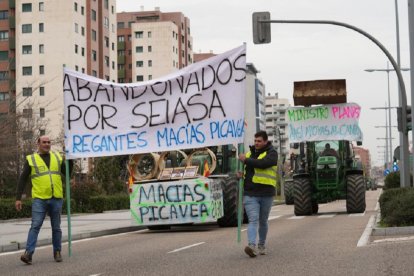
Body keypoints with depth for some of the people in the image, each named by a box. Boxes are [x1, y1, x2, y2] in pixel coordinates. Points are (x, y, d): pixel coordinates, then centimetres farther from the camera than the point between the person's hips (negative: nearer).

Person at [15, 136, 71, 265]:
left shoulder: (57, 157, 11)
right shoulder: (31, 159, 3)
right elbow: (22, 180, 4)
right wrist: (18, 198, -1)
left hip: (56, 198, 3)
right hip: (39, 199, -3)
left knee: (56, 227, 9)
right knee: (35, 226, -11)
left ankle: (57, 252, 19)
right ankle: (28, 253, -15)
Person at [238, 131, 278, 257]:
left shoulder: (271, 153, -3)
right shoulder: (250, 153, 15)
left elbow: (262, 163, -23)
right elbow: (244, 169, 27)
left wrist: (246, 160, -16)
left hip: (266, 194, -2)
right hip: (250, 194, 2)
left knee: (263, 221, 12)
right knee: (253, 220, -13)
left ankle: (262, 245, 28)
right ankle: (252, 246, -26)